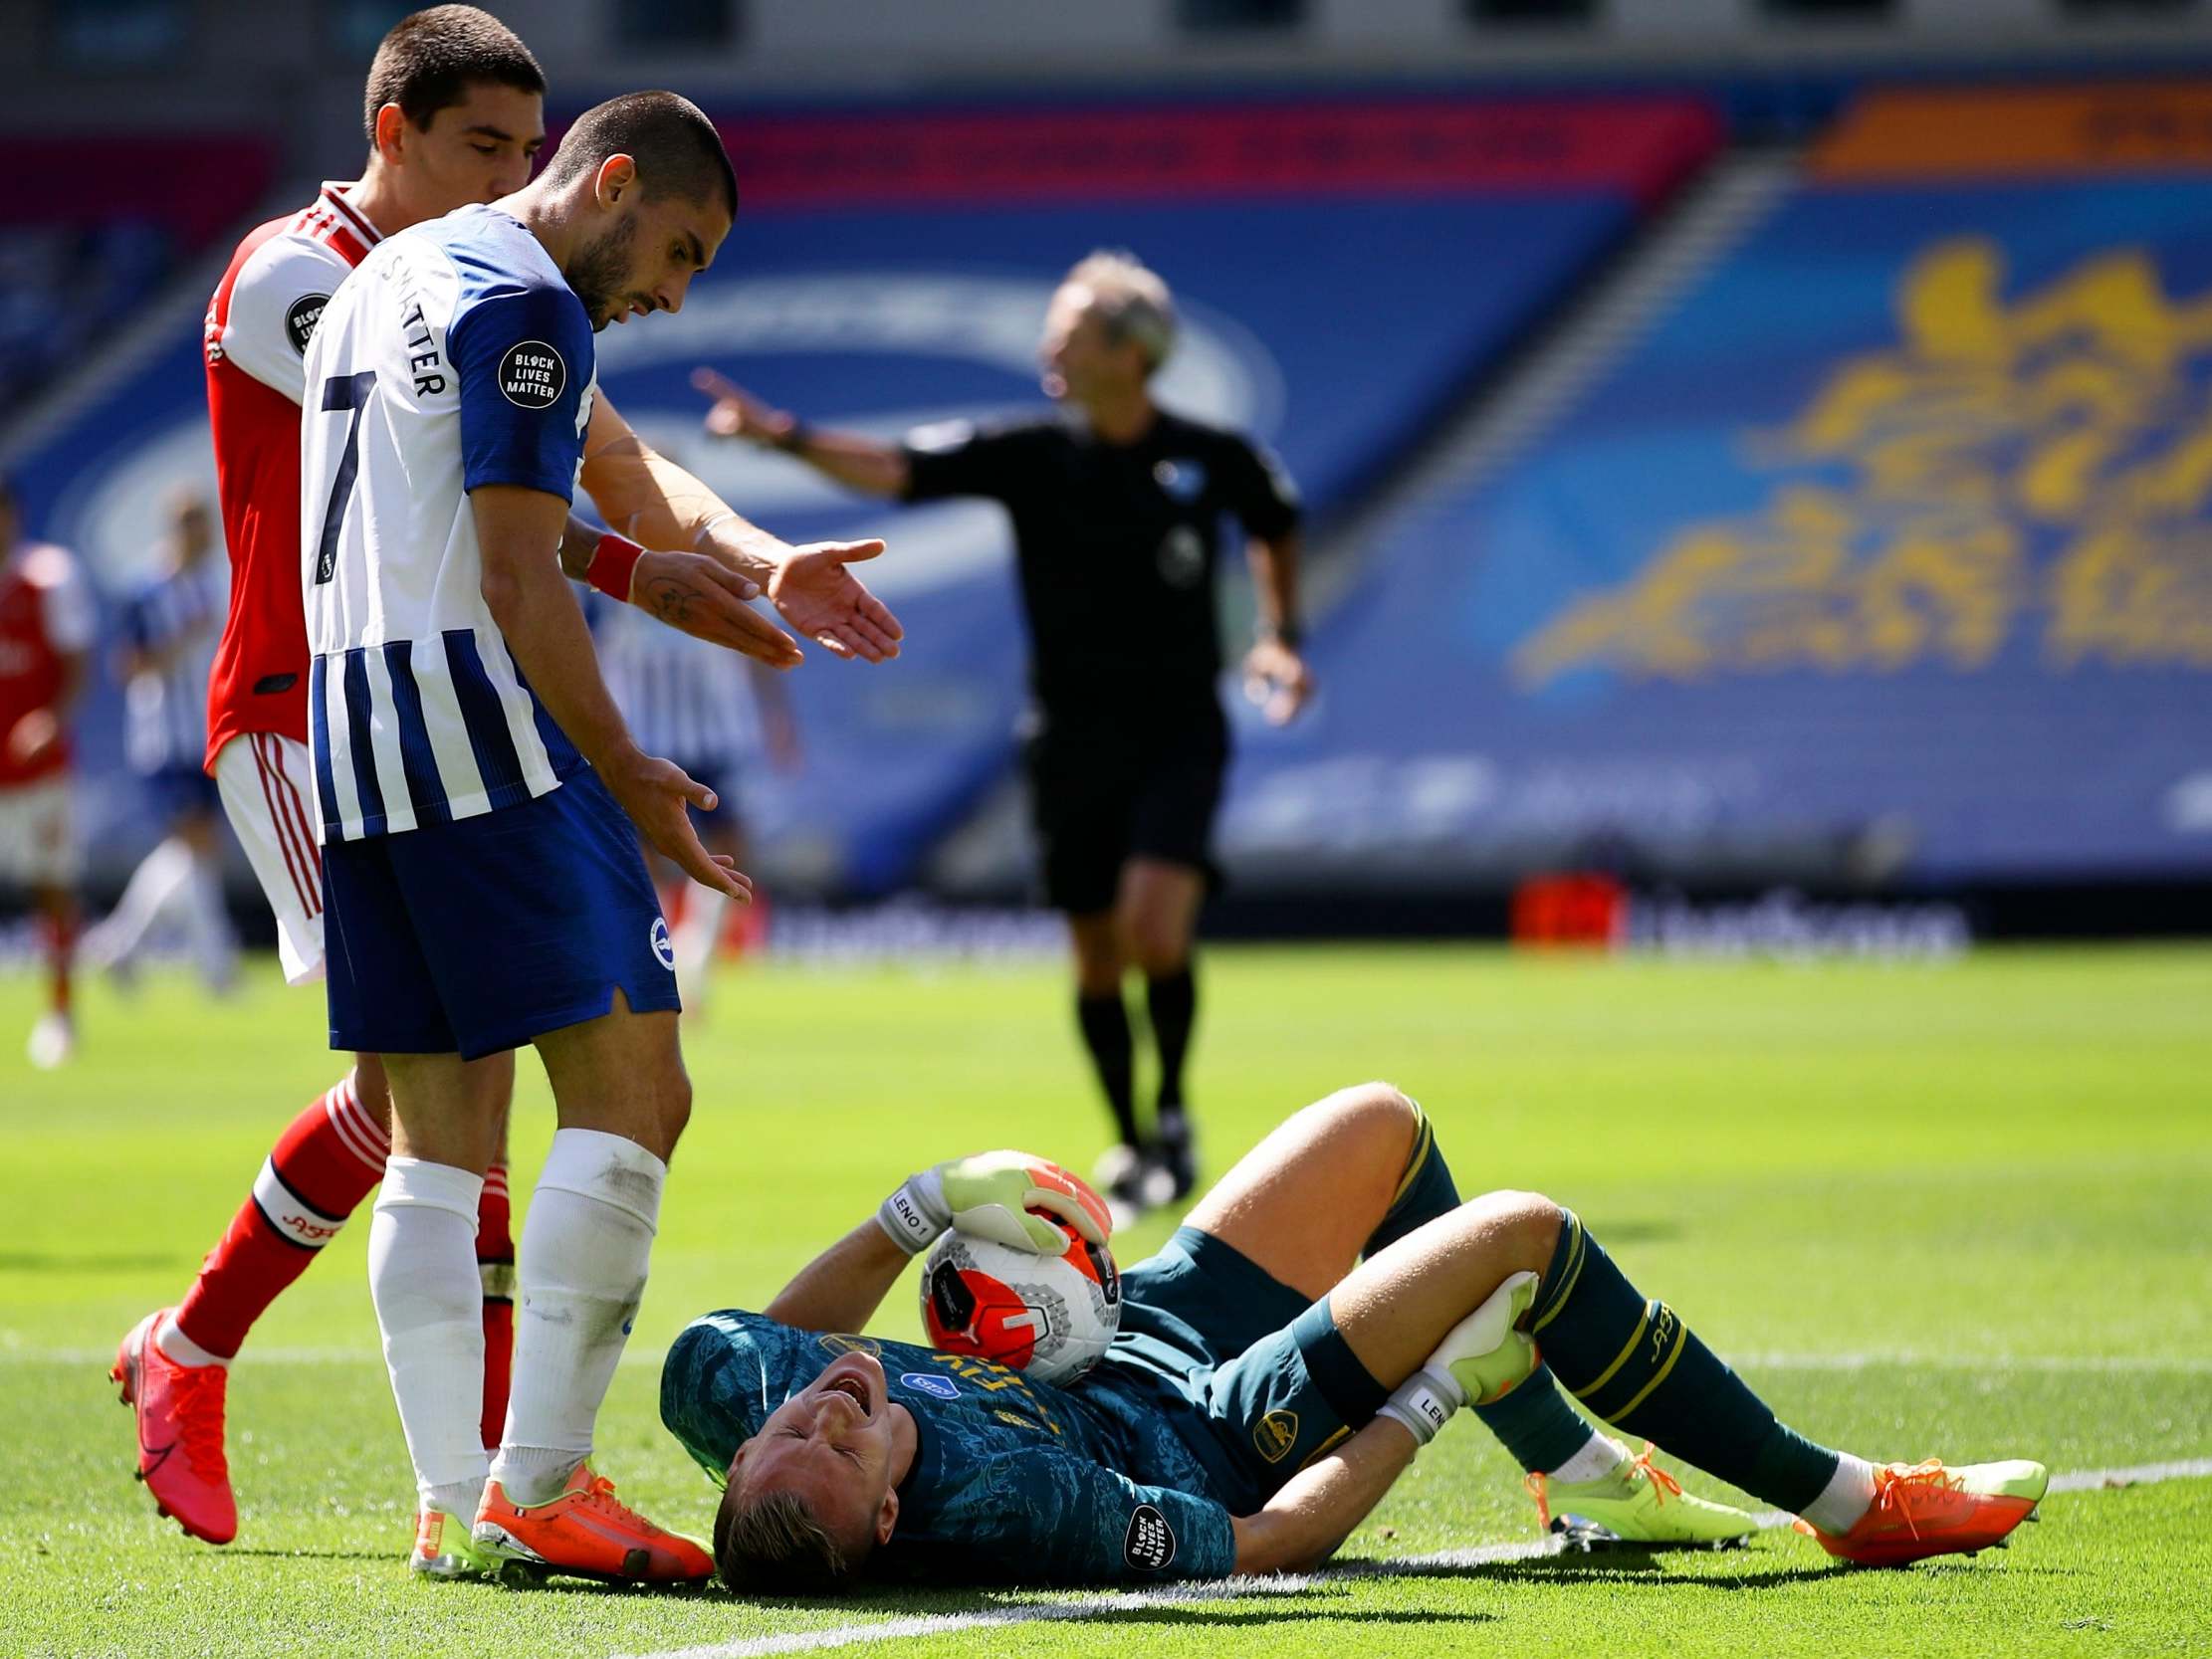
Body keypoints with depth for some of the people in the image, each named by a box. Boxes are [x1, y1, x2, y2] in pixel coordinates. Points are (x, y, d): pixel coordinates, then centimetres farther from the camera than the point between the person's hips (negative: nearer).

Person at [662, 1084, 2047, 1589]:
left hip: (1133, 1339, 7)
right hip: (1228, 1429, -7)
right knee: (1524, 1235, -4)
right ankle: (1846, 1502, 16)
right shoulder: (1009, 1504, -45)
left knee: (1384, 1127, 17)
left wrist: (917, 1212, -9)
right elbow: (1258, 1544, -30)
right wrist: (1432, 1398, -19)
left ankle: (1582, 1469, 36)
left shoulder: (733, 1395, -30)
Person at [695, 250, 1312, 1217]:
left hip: (1179, 730, -2)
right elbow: (896, 471, -14)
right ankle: (1134, 1147, 25)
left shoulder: (1214, 459, -3)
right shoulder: (1027, 455, -4)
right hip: (1073, 735, 2)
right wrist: (783, 436, -28)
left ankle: (1173, 1112, 2)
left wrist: (1278, 638, 8)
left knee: (1155, 928, -20)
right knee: (1097, 957, 6)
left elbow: (1275, 523, 18)